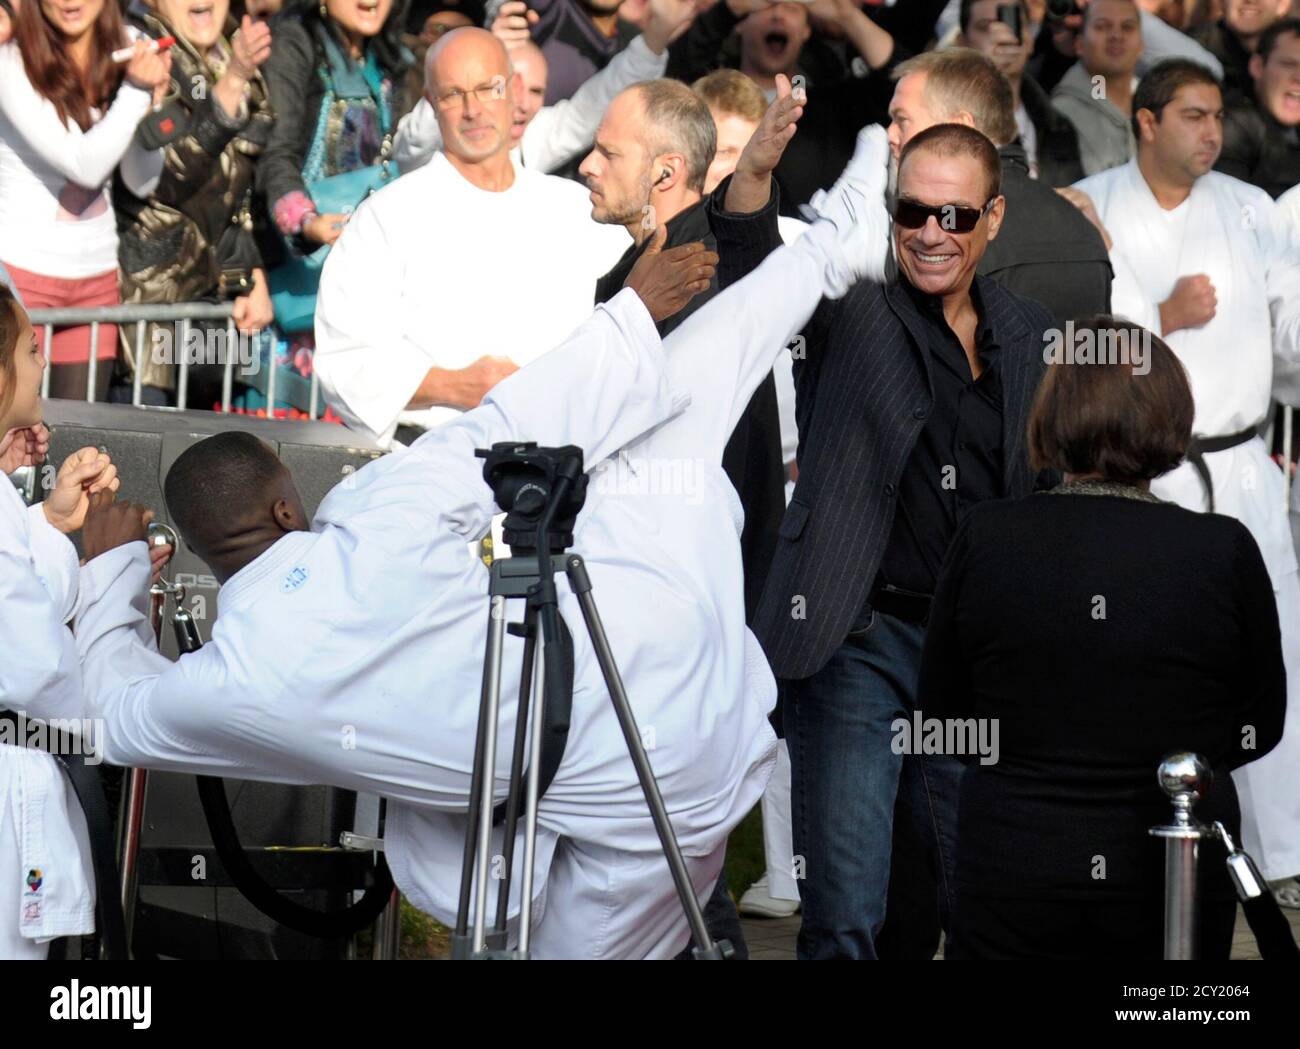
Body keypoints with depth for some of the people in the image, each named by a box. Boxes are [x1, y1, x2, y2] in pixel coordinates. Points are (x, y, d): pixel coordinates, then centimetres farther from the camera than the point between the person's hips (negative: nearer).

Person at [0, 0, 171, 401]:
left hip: (97, 276, 5)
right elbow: (85, 166, -16)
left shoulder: (126, 51, 3)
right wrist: (136, 91, -22)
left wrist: (154, 101, -10)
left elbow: (141, 180, 4)